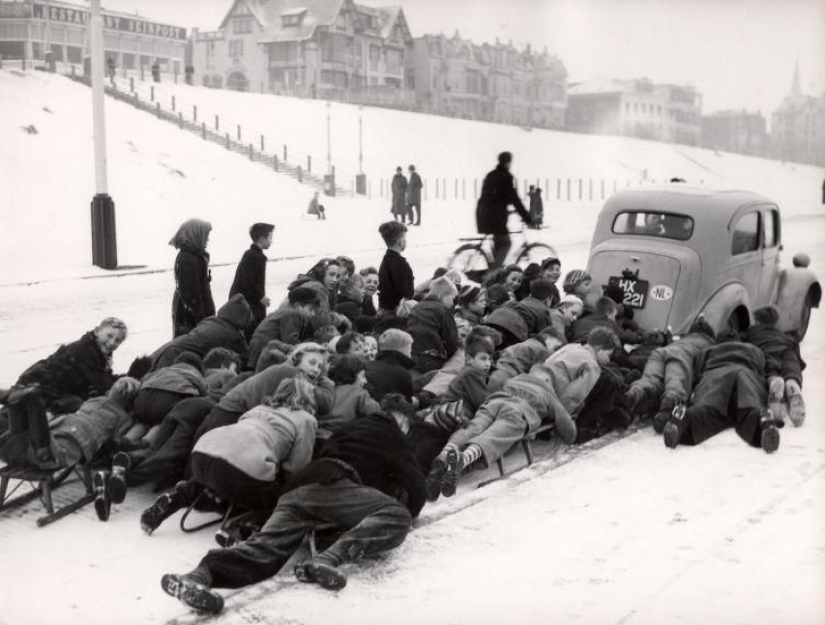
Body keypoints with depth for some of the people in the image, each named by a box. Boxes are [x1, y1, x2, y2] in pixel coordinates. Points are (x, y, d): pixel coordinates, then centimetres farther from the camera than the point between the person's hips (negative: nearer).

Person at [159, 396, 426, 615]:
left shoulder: (350, 427, 39)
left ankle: (202, 574, -48)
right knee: (398, 516, -15)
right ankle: (328, 559, -38)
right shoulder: (391, 434, 21)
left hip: (297, 488, 6)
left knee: (268, 545, -18)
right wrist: (406, 510, 35)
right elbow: (416, 489, 15)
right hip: (331, 485, -6)